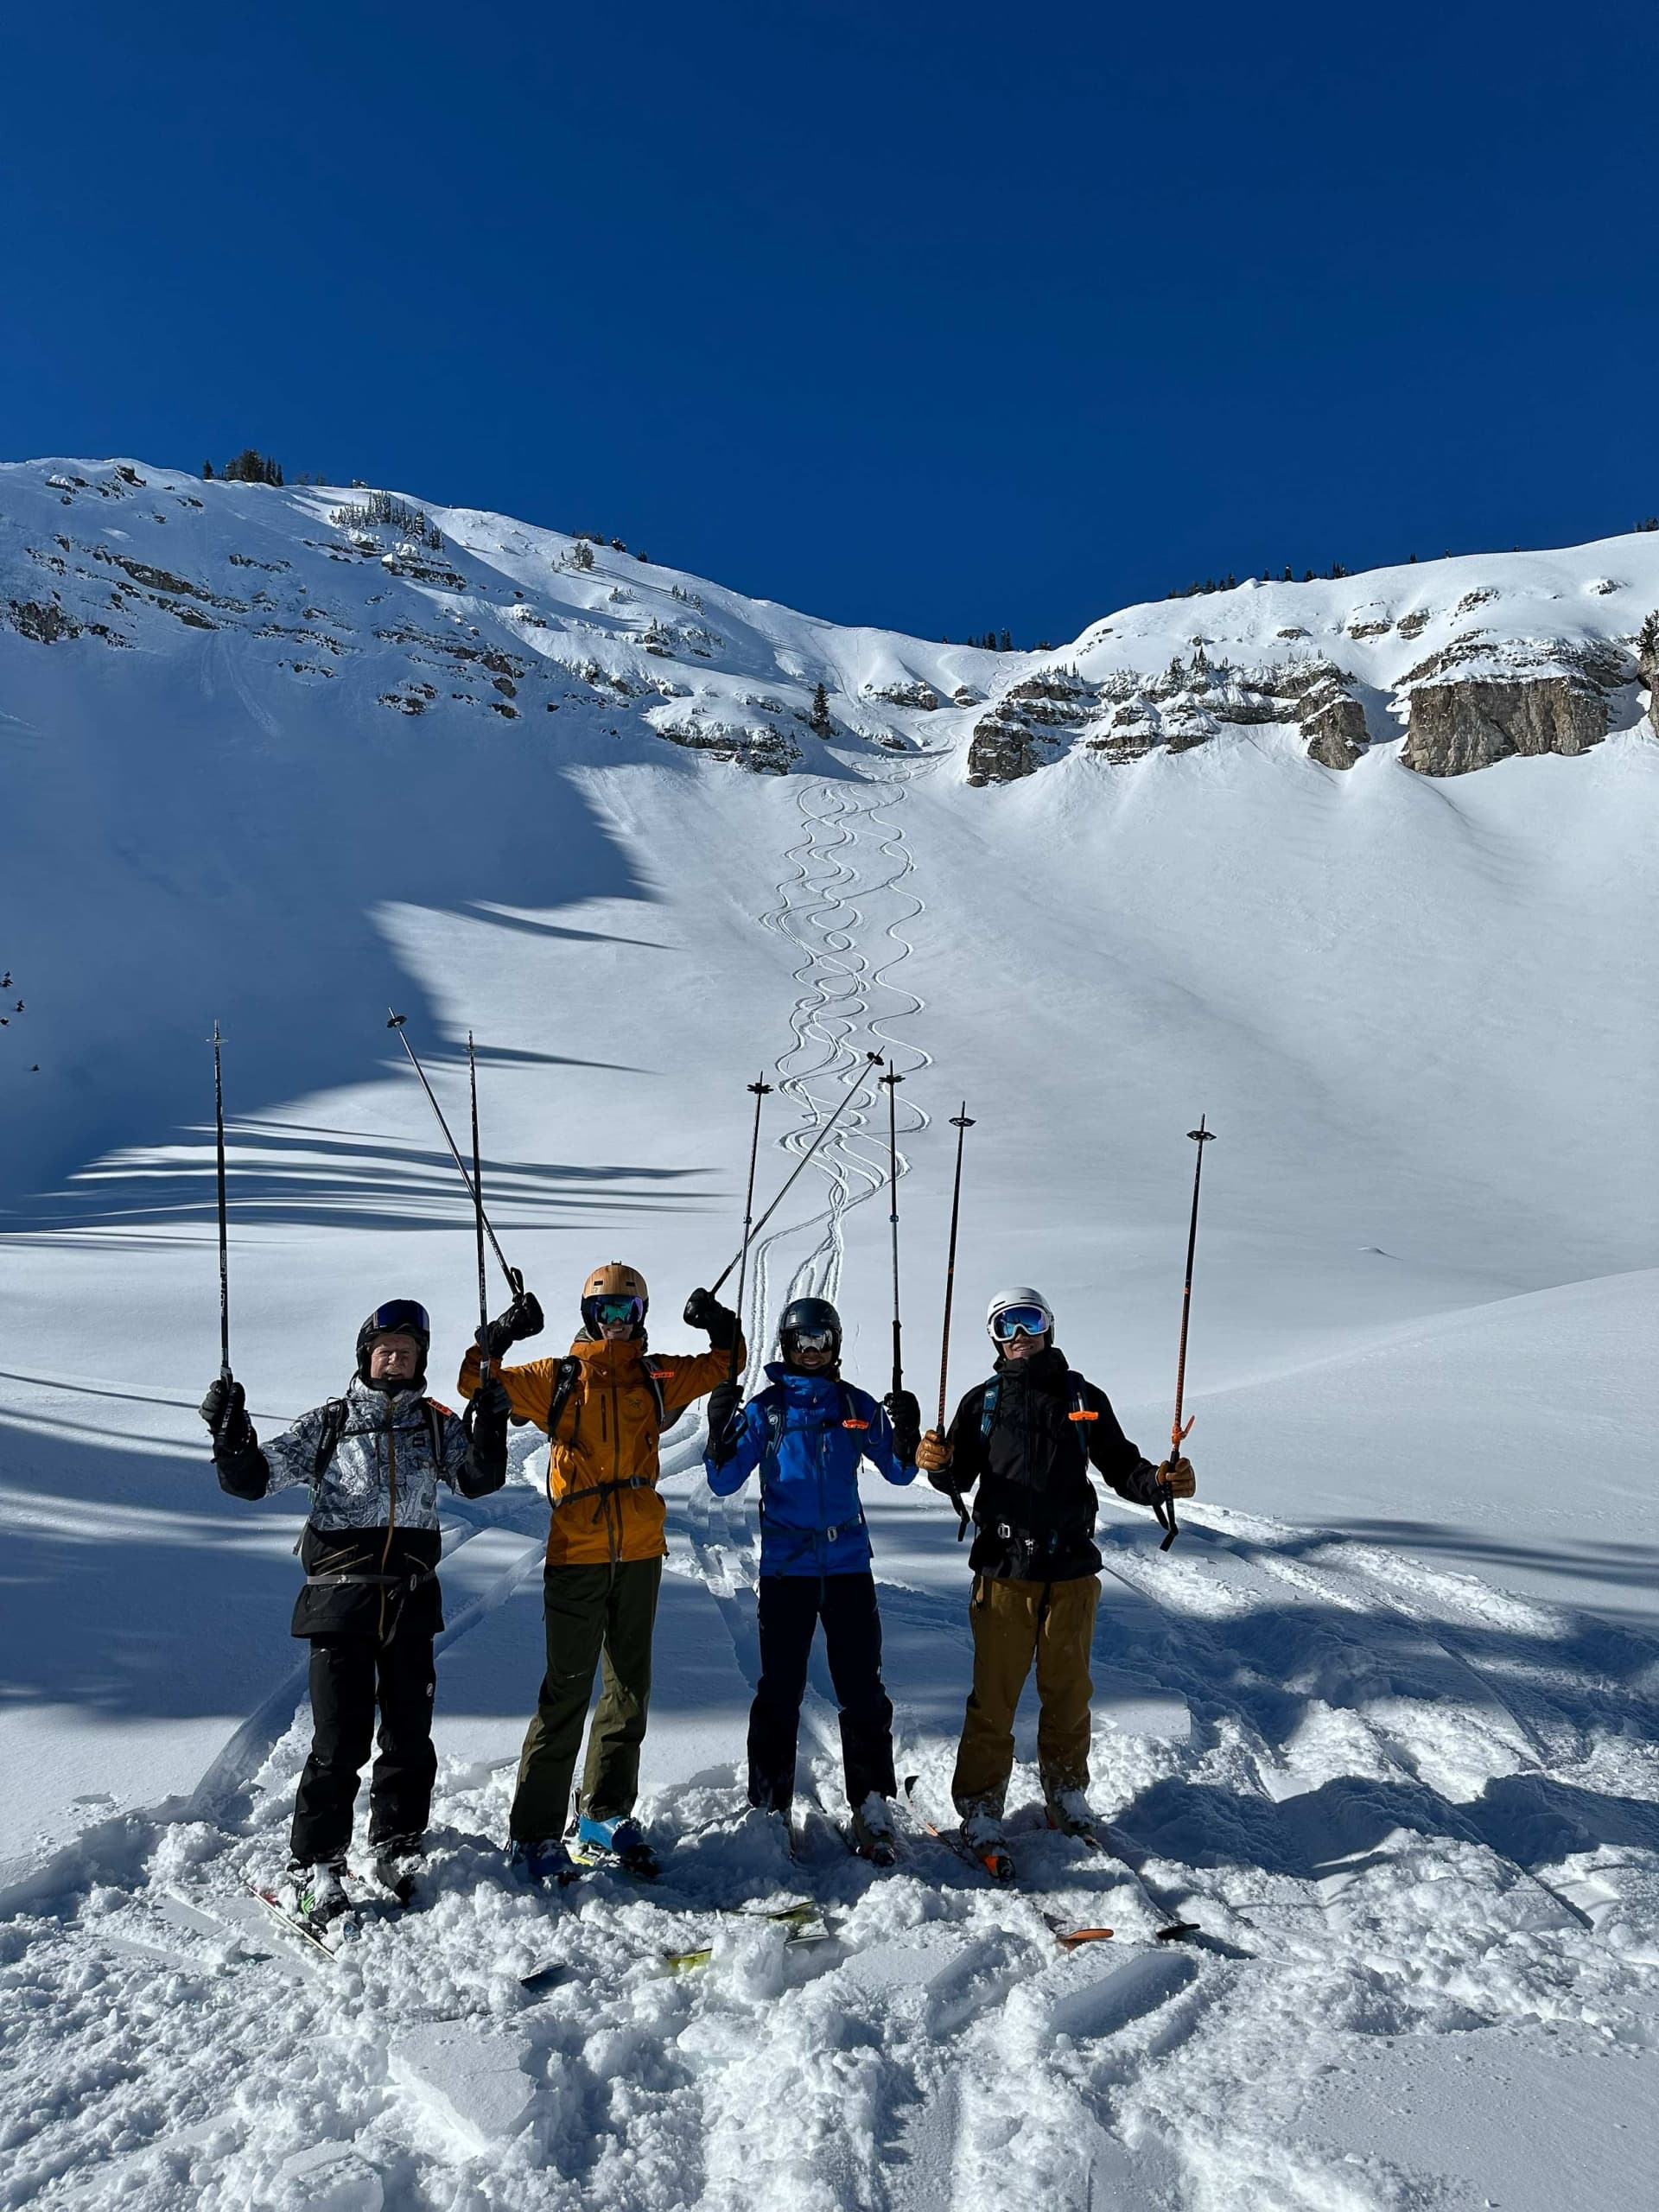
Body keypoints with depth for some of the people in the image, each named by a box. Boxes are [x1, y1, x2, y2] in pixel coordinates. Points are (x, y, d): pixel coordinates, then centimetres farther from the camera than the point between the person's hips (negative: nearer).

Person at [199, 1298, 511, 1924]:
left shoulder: (436, 1423, 9)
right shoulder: (329, 1422, 4)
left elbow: (478, 1480, -2)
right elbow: (255, 1477, 0)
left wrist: (491, 1424, -16)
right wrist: (230, 1435, -17)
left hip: (412, 1600, 3)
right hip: (341, 1598, -3)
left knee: (410, 1733, 10)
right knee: (341, 1739, -4)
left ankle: (397, 1846, 29)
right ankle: (312, 1867, 11)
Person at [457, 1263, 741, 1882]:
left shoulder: (657, 1376, 9)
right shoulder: (558, 1377, 3)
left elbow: (723, 1366, 18)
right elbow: (477, 1384, 4)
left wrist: (718, 1324, -1)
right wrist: (497, 1338, -12)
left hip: (640, 1553, 4)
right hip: (576, 1553, -3)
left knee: (630, 1688, 12)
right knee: (567, 1690, -4)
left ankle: (605, 1818, 26)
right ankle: (533, 1832, 6)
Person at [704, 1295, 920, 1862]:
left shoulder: (857, 1406, 8)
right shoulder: (766, 1408, 4)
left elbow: (899, 1472, 10)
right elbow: (724, 1482, 1)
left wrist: (906, 1432, -11)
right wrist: (720, 1430, -17)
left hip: (849, 1564, 1)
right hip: (786, 1565, -1)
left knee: (862, 1689, 1)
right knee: (780, 1689, 3)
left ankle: (871, 1806, 9)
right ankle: (769, 1804, 15)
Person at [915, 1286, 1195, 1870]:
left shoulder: (1085, 1399, 7)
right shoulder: (983, 1401, 5)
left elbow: (1120, 1468, 10)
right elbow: (959, 1480, 4)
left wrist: (1160, 1480, -9)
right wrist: (939, 1465, -17)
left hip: (1071, 1572, 1)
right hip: (1003, 1574, -1)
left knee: (1069, 1695, 13)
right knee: (993, 1699, 1)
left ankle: (1067, 1795, 31)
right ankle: (980, 1809, 14)